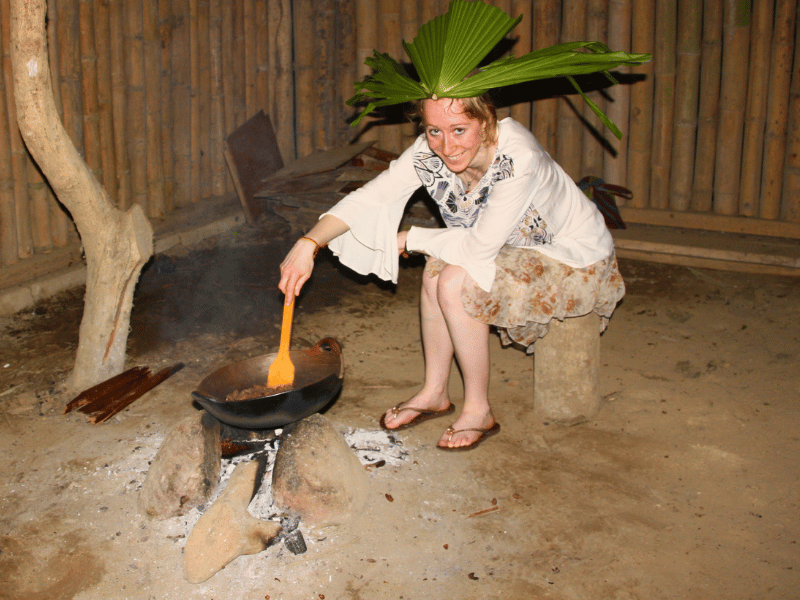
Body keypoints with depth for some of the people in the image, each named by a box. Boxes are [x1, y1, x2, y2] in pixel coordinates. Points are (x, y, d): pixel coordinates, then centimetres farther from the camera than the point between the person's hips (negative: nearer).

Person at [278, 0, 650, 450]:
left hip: (580, 265, -7)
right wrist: (310, 243, -29)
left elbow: (482, 246, -33)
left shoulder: (518, 156, -34)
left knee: (456, 283, -22)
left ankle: (479, 412, -6)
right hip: (524, 252, 7)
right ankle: (435, 393, 6)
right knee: (438, 268, -11)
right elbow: (370, 198, -15)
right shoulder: (430, 153, -14)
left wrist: (410, 238, -19)